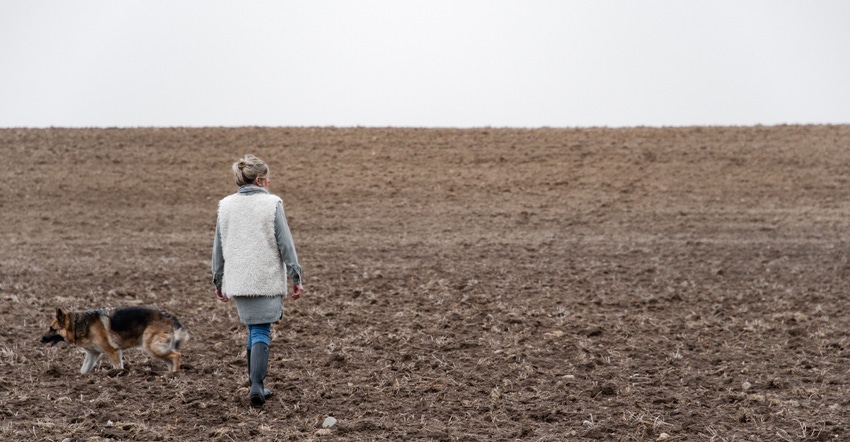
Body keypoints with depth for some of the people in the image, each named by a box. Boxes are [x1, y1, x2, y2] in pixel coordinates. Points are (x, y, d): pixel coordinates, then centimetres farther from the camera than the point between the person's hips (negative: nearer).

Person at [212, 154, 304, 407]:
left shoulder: (225, 206, 6)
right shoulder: (271, 204, -7)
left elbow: (218, 247, 11)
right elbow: (285, 244, -7)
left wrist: (218, 281, 19)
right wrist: (296, 277, -1)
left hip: (238, 281, 4)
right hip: (266, 280, -4)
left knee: (254, 330, 17)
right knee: (261, 332, -2)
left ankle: (257, 384, 19)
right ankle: (256, 385, -16)